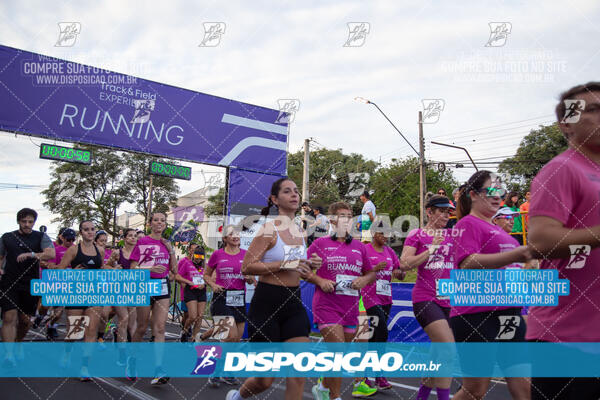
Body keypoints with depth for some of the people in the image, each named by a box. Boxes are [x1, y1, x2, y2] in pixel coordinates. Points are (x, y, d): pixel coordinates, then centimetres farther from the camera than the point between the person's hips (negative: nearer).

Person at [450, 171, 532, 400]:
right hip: (477, 318, -8)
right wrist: (520, 253, -29)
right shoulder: (468, 223, -6)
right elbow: (467, 263, -23)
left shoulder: (498, 229, 19)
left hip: (510, 315, 8)